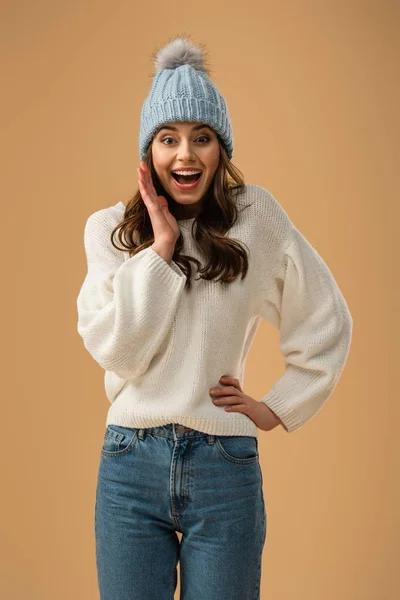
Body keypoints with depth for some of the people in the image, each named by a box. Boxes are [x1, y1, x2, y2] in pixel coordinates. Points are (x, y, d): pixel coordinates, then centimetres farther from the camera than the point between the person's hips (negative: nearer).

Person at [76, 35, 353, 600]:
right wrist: (161, 244, -10)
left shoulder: (256, 215, 0)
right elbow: (116, 350, -10)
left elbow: (328, 322, 7)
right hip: (131, 463, 1)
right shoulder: (109, 228, 3)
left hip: (225, 467, -1)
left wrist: (278, 408, 3)